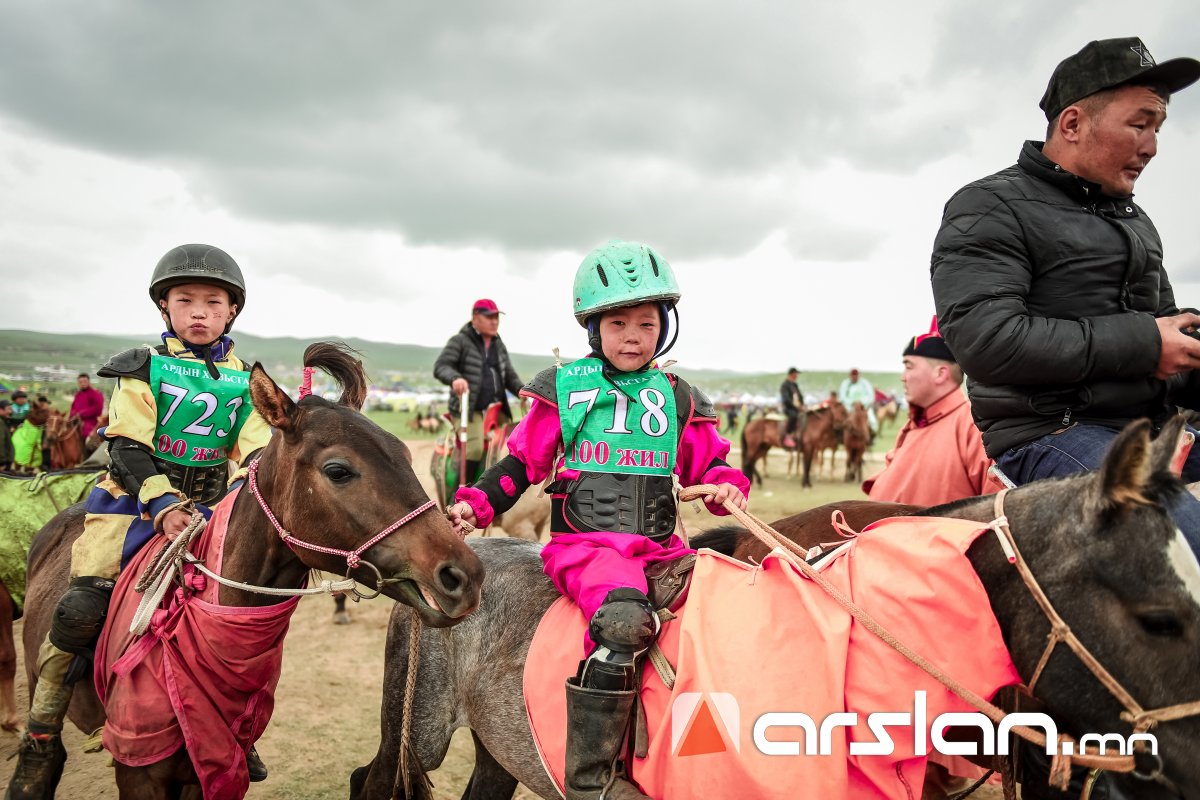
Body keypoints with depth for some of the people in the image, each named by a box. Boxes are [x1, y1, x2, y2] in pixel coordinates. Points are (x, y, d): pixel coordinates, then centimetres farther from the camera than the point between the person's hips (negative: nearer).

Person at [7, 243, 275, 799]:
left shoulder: (245, 382, 6)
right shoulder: (144, 369, -1)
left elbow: (254, 456, 1)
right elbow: (127, 448, -8)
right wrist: (164, 504, -23)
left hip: (211, 505, 3)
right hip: (134, 498, -3)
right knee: (82, 606, -15)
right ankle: (40, 746, 1)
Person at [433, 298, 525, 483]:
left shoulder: (499, 346, 18)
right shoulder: (460, 341, -1)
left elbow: (510, 376, 20)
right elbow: (440, 366, -10)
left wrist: (523, 391, -2)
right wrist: (455, 378, -33)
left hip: (496, 409, 6)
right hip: (469, 409, -6)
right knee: (475, 448, -25)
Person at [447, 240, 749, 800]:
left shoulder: (679, 399, 15)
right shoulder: (563, 389, 8)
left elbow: (710, 463, 19)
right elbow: (522, 463, 12)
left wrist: (727, 486, -3)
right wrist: (476, 503, 0)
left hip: (659, 546, 5)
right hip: (584, 545, -4)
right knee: (625, 620, -33)